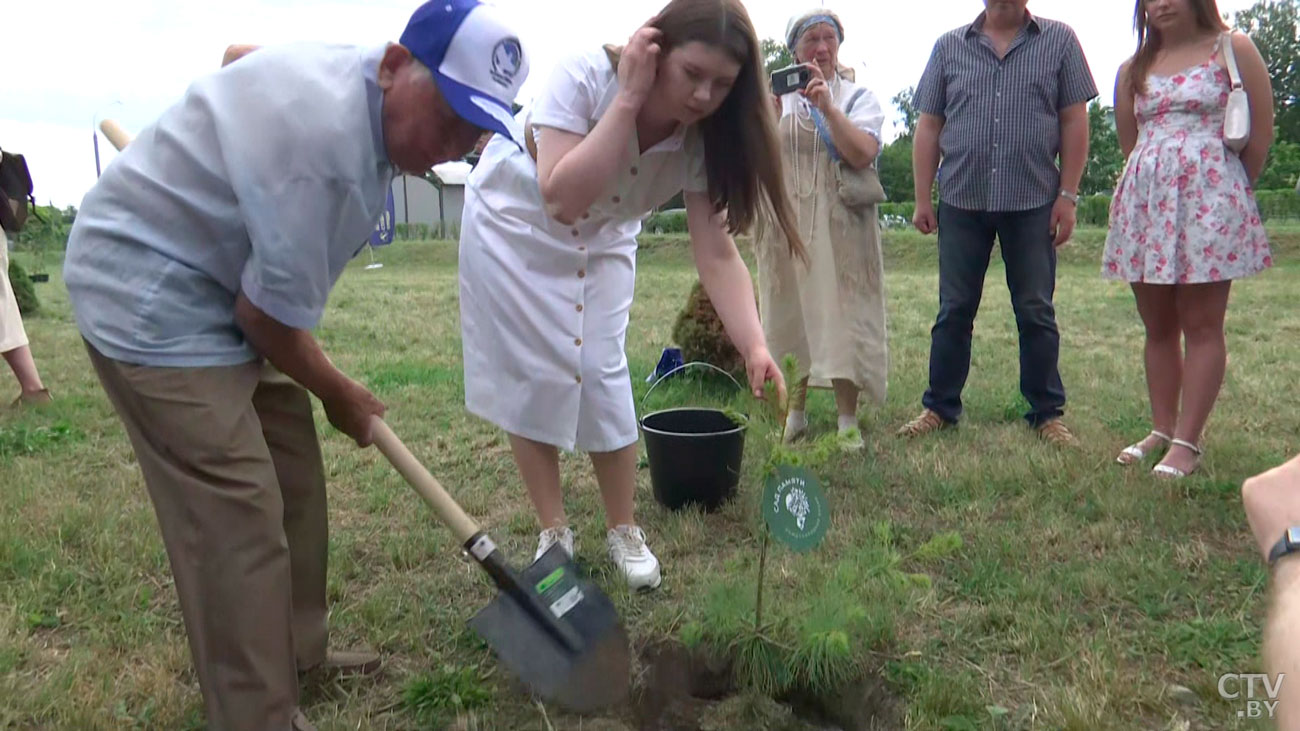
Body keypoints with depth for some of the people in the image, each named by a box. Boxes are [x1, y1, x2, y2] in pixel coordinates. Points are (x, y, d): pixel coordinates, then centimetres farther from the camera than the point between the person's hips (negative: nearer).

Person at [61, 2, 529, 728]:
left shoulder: (365, 93, -1)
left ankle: (297, 651, 30)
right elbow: (271, 317, -24)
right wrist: (340, 394, -7)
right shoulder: (324, 138, -33)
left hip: (226, 288, 10)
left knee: (293, 477, 13)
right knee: (237, 516, -11)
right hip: (150, 295, -10)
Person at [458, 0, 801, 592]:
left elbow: (717, 255, -25)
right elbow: (562, 200, -43)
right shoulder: (584, 77, -33)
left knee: (601, 375, -5)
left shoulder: (704, 137, -22)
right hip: (516, 226, -2)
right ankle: (554, 534, 14)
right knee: (533, 378, -2)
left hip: (601, 240, 3)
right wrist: (628, 100, -43)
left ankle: (623, 532, 13)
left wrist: (754, 347, -39)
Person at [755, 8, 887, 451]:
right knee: (790, 316, 5)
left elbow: (862, 155, -10)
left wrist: (827, 107, -18)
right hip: (787, 224, 2)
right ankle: (794, 410, 18)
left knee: (840, 318, -5)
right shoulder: (775, 93, 11)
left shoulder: (858, 95, 7)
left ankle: (847, 420, 0)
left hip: (839, 227, -1)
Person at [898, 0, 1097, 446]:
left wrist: (1068, 194, -4)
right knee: (954, 310, 6)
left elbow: (1074, 122, 3)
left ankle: (1047, 413, 16)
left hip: (1032, 202, -1)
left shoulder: (1059, 41, 6)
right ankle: (940, 407, 16)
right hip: (962, 200, 1)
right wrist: (922, 198, 2)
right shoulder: (949, 47, 9)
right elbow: (929, 127, 7)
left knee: (1036, 312, 6)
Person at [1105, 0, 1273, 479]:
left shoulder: (1232, 49, 4)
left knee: (1201, 325, -4)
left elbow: (1262, 132, 3)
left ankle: (1187, 443, -4)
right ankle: (1161, 430, 15)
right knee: (1157, 326, 7)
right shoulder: (1133, 69, 14)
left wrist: (1231, 191, 8)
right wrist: (1156, 182, 14)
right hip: (1144, 201, 4)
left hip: (1208, 199, -4)